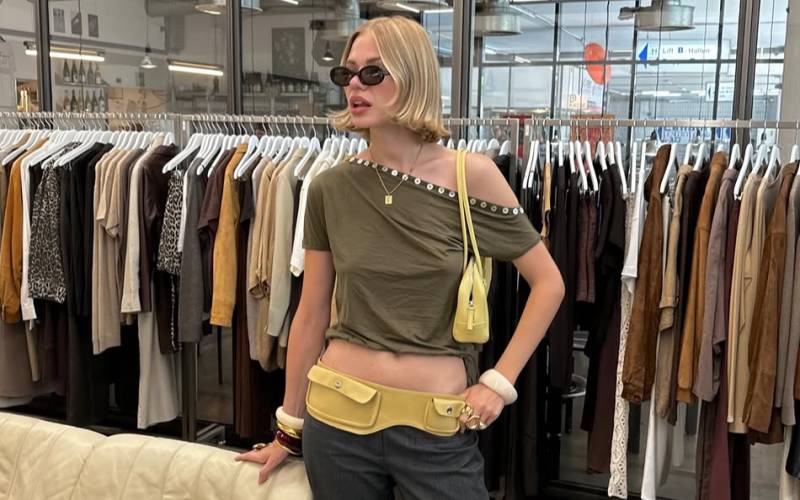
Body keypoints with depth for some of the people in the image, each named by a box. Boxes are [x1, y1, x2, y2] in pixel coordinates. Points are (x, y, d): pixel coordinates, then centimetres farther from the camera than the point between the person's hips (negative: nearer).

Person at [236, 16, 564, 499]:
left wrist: (500, 381, -5)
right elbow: (312, 314, 4)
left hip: (438, 426, -2)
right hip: (337, 417, 2)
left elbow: (548, 283, -1)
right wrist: (290, 427, 10)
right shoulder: (329, 189, -3)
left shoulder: (472, 176, -9)